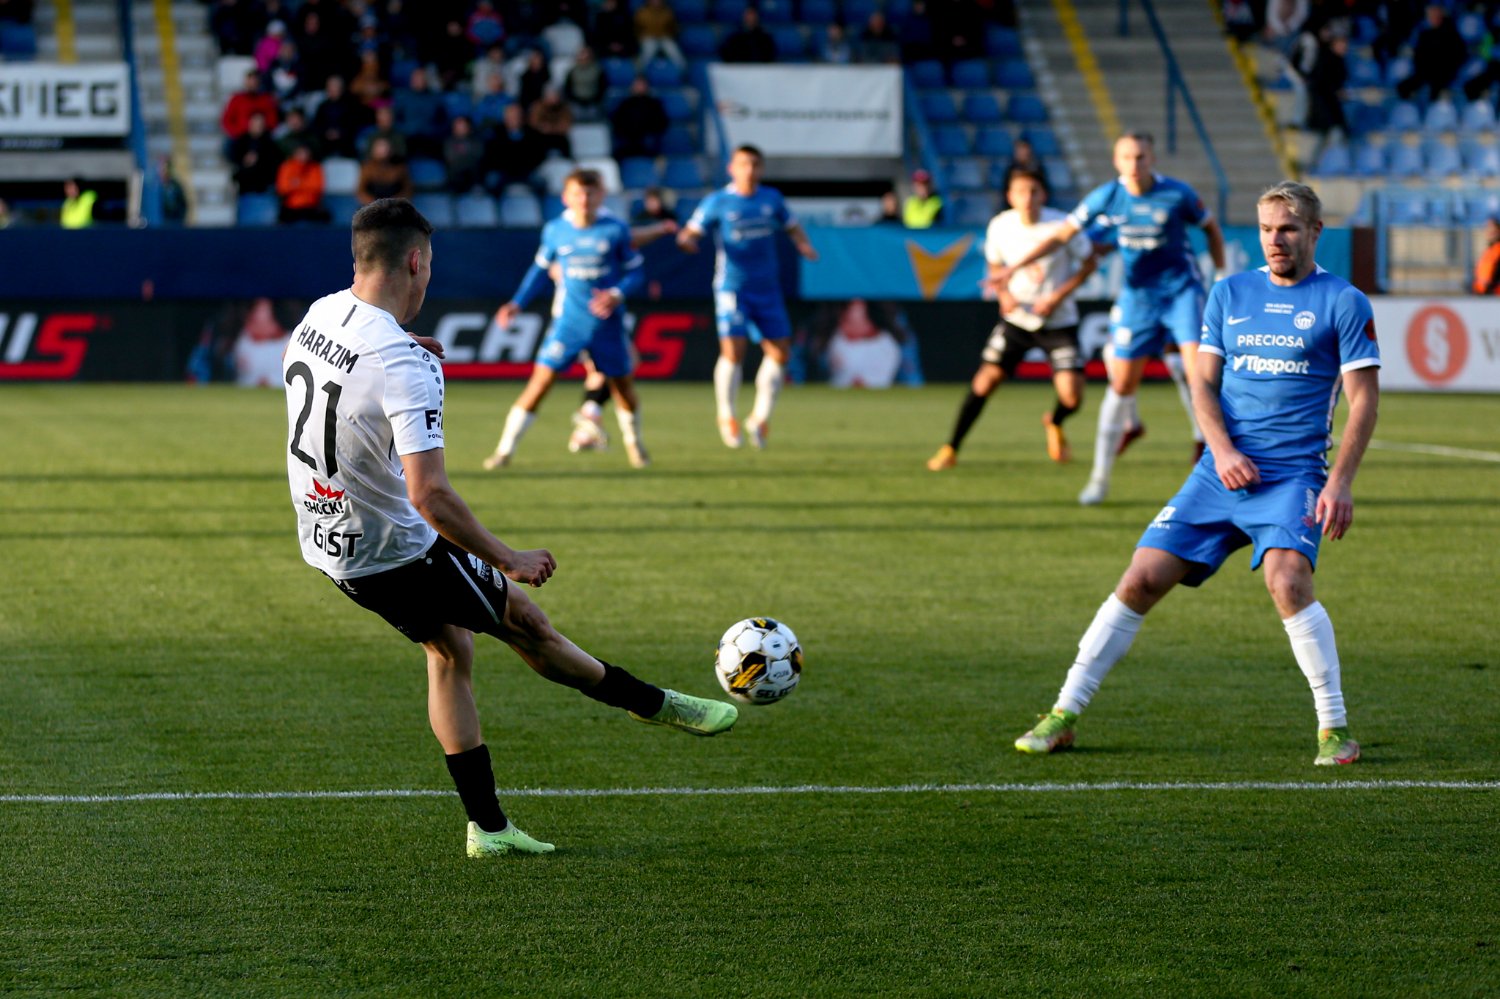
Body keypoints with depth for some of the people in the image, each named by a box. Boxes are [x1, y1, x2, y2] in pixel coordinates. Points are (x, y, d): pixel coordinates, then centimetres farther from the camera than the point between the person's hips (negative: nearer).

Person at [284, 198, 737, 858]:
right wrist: (508, 560, -25)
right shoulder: (405, 367, -30)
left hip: (326, 544, 8)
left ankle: (487, 827, 26)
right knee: (528, 624, 12)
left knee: (449, 648, 23)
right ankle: (656, 705, 32)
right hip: (398, 553, -8)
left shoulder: (317, 316, -4)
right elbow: (430, 495, -35)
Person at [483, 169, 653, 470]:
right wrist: (517, 303, 6)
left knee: (622, 384, 9)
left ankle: (634, 444, 37)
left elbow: (635, 271, 0)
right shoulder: (555, 231, -1)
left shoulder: (616, 230, -6)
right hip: (568, 320, 0)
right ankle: (505, 449, -6)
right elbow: (540, 267, 13)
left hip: (607, 323, 0)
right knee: (541, 380, -10)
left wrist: (617, 293, -19)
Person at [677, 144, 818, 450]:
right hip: (731, 286, -4)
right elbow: (691, 232, -4)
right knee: (733, 350, -17)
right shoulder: (717, 202, -3)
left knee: (779, 353, 1)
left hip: (767, 288, 4)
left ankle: (760, 417, 18)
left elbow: (792, 226, 19)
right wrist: (686, 240, -28)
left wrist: (804, 245, -2)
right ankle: (726, 418, 1)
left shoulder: (771, 198, 8)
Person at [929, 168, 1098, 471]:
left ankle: (1055, 424, 28)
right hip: (1016, 318, 2)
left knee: (1072, 399, -11)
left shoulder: (1063, 226, -16)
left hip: (1058, 321, -1)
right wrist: (1004, 294, -10)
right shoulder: (1000, 226, -8)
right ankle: (950, 450, 1)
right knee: (986, 378, -13)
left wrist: (1058, 298, -15)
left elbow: (1090, 262, -4)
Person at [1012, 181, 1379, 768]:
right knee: (1142, 581, -3)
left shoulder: (1343, 302, 0)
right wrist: (1223, 450, -7)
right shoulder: (1229, 294, 11)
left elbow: (1364, 396, -3)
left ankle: (1335, 729, -15)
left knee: (1287, 581, -28)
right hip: (1223, 471, 4)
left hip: (1293, 474, -4)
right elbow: (1204, 382, 10)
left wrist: (1341, 482, -13)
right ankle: (1063, 716, 6)